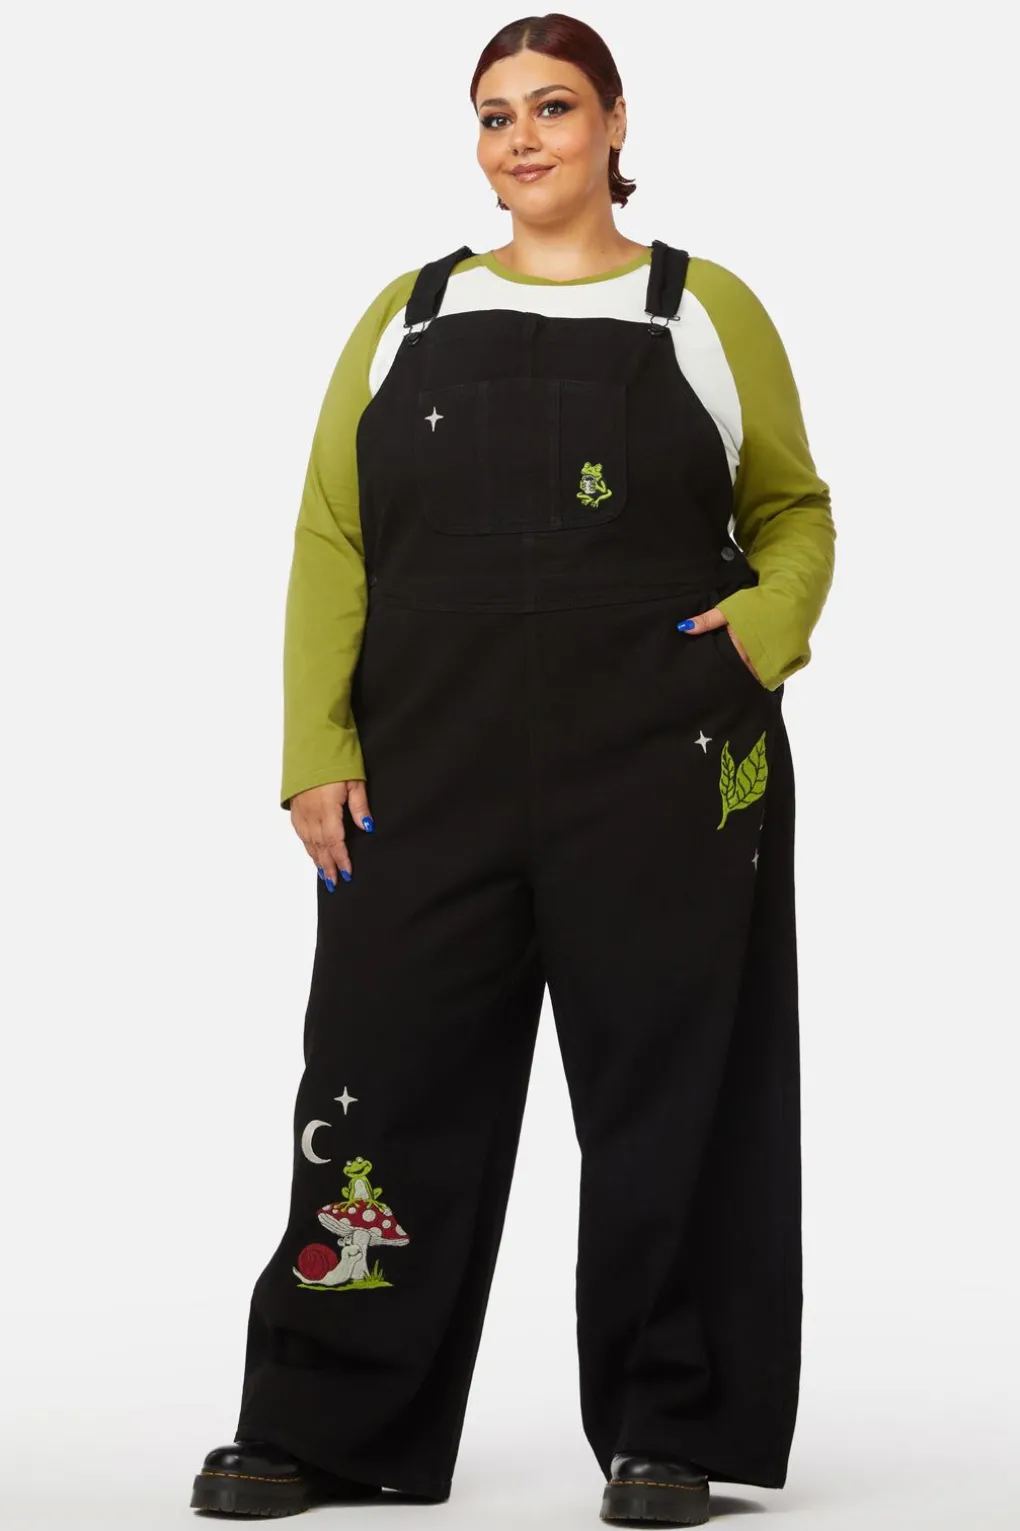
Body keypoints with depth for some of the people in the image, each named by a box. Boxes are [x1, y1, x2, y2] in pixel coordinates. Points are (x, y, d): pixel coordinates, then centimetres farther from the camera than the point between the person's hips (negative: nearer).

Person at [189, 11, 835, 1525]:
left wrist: (762, 633, -6)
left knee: (662, 1100, 2)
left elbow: (795, 511, 14)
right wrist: (318, 753, -2)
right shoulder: (409, 317, 13)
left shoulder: (705, 310, 9)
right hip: (430, 781, 2)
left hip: (664, 779, -1)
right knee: (386, 1080, 1)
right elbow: (332, 544, 9)